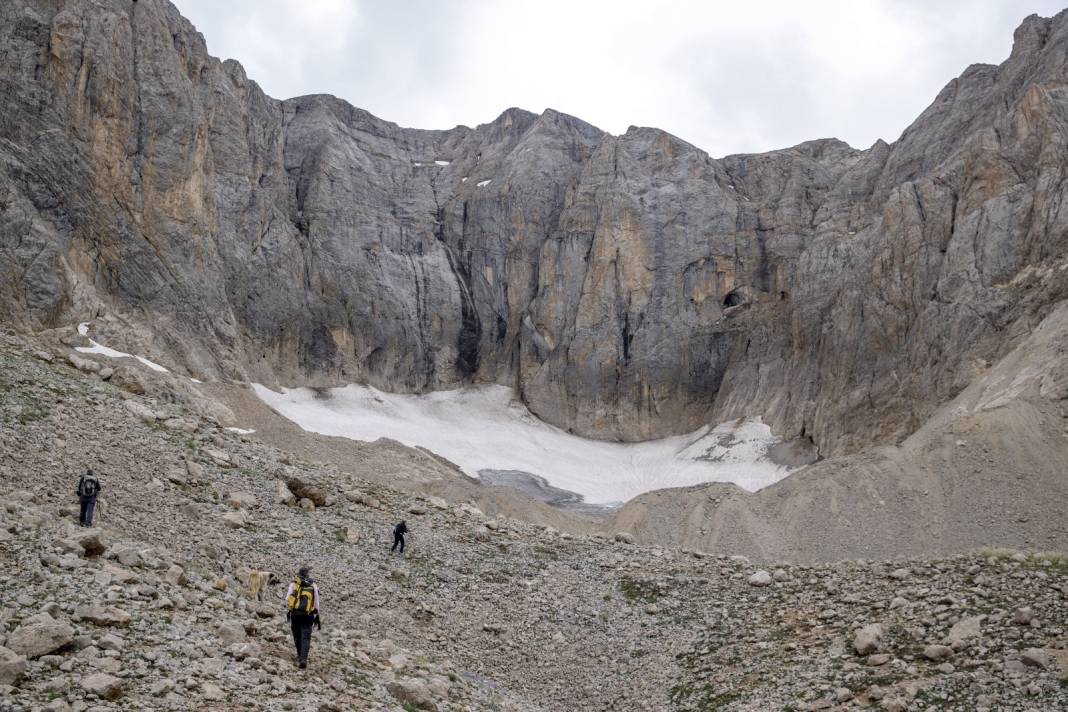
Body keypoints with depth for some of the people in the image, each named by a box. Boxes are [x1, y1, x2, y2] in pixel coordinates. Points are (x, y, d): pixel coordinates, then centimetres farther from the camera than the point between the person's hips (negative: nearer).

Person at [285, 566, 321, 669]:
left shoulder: (294, 584, 5)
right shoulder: (313, 585, 9)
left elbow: (287, 598, -5)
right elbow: (316, 603, 9)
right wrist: (317, 616, 16)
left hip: (295, 613, 0)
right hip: (308, 615, 0)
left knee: (297, 636, 17)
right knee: (306, 638, 0)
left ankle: (300, 656, 26)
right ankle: (303, 659, -16)